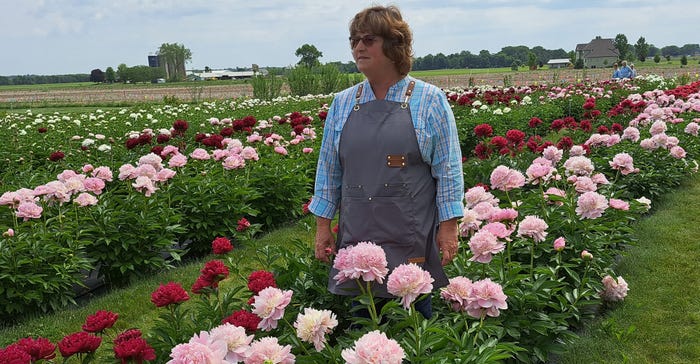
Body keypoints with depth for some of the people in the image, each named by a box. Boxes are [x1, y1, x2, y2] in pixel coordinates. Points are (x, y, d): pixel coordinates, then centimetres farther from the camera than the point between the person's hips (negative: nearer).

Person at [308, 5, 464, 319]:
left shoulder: (430, 100, -2)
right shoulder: (342, 103, 7)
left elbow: (447, 169, -1)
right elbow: (328, 169, 12)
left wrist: (449, 226, -6)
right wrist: (323, 224, 9)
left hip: (413, 239, -3)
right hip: (356, 236, 3)